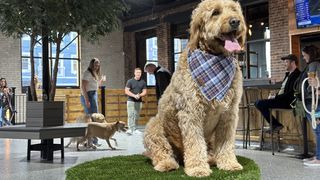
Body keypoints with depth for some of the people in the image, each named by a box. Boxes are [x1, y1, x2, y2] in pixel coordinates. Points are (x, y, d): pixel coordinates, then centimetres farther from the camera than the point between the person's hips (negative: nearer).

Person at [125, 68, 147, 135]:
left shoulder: (143, 82, 8)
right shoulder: (130, 81, -1)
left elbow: (144, 92, 7)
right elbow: (126, 91, -6)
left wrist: (139, 95, -13)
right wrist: (134, 95, -18)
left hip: (139, 101, 4)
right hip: (131, 101, -3)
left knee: (136, 116, 6)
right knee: (130, 115, -11)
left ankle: (134, 129, 14)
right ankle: (131, 129, -14)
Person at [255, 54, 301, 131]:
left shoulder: (296, 75, -15)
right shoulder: (288, 74, 17)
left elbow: (291, 94, -21)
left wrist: (276, 97, -16)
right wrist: (274, 96, 4)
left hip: (287, 102, -11)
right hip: (281, 99, 11)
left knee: (260, 103, -19)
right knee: (258, 102, 8)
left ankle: (276, 125, -8)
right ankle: (274, 124, 5)